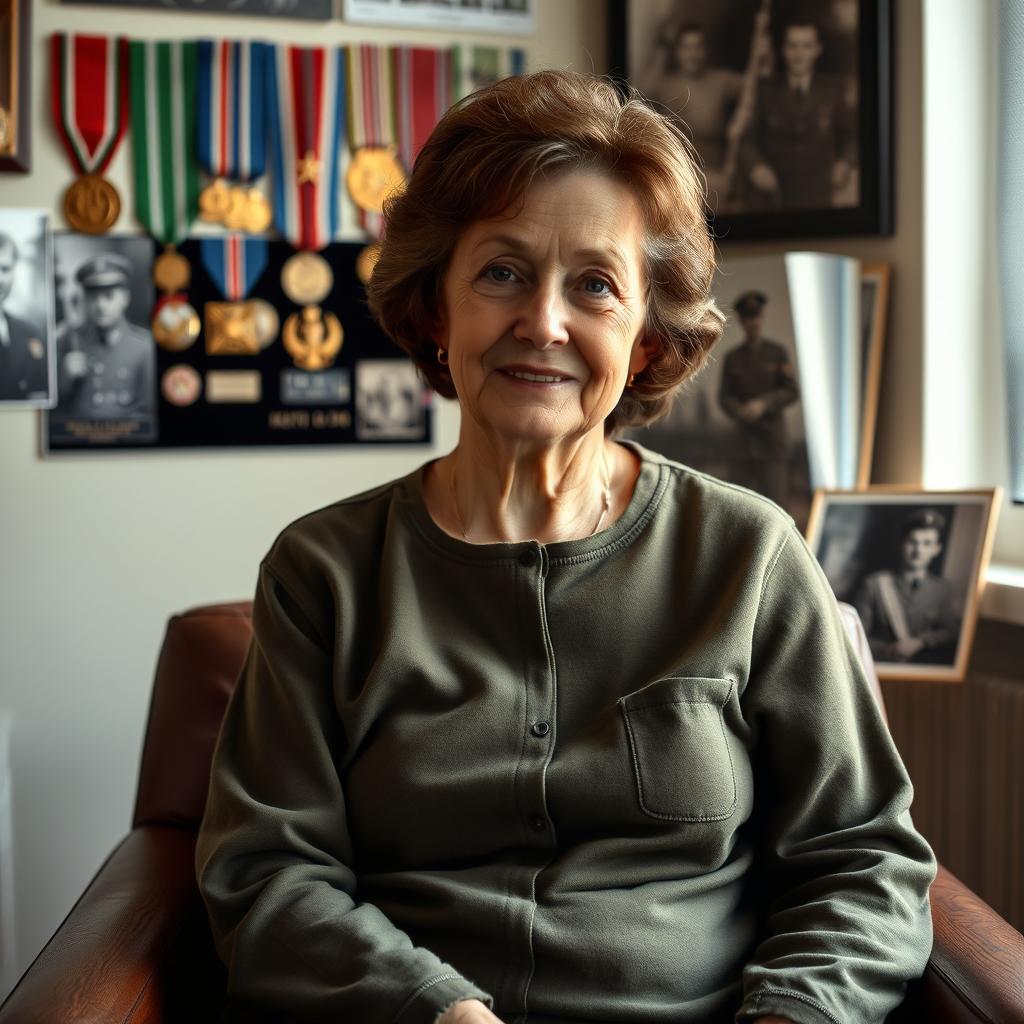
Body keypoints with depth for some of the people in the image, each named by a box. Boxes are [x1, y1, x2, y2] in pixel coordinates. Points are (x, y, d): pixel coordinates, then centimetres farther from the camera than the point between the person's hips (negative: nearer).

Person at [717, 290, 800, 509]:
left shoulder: (778, 353, 2)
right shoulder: (732, 359, 7)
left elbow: (792, 391, -4)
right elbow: (724, 398, 2)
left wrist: (763, 405, -19)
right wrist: (740, 411, -20)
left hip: (773, 436, -2)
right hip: (745, 438, 2)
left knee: (776, 497, -11)